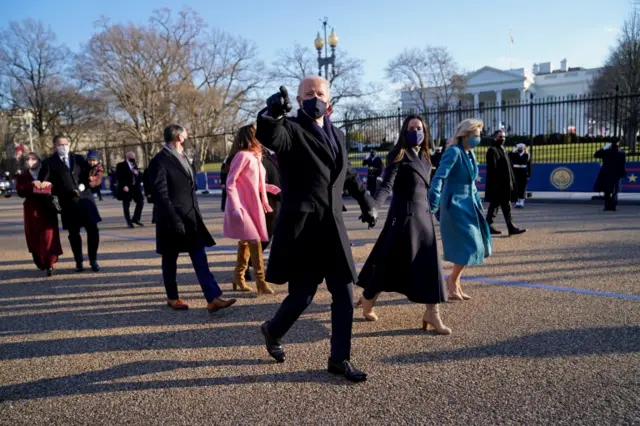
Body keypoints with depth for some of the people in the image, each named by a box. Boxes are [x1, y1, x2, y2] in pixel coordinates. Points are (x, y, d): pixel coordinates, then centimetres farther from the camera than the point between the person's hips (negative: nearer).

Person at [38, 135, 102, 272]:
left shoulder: (79, 158, 13)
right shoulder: (49, 162, 3)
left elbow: (88, 174, 15)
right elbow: (42, 183, -4)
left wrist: (84, 185, -4)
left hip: (85, 198, 2)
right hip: (68, 202, -2)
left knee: (93, 230, -3)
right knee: (74, 233, 5)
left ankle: (93, 260, 10)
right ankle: (79, 262, 18)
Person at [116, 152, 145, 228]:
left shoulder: (135, 165, 19)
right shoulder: (121, 165, -2)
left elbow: (140, 176, 16)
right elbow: (119, 177, -11)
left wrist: (137, 173, -6)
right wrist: (124, 186, -21)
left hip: (136, 187, 6)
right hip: (126, 188, -6)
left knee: (141, 202, 2)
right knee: (126, 205, 1)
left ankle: (135, 219, 14)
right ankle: (129, 222, 9)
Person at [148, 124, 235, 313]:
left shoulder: (182, 157, 14)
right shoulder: (160, 161, -11)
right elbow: (161, 194, -17)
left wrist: (196, 214, 14)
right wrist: (175, 220, -20)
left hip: (190, 217, 7)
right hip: (173, 219, -7)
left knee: (200, 259, 1)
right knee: (170, 260, 9)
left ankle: (213, 299, -2)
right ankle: (172, 298, 24)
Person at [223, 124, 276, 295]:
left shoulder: (255, 155, 12)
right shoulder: (242, 155, -14)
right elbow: (230, 182, -16)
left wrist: (264, 200, 11)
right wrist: (234, 206, -21)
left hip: (253, 205, 9)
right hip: (243, 206, -9)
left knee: (246, 241, 13)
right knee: (254, 241, -10)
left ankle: (238, 277, 25)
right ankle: (261, 281, -5)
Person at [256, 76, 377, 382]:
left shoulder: (337, 134, 16)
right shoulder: (291, 130, -5)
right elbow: (268, 137, -30)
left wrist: (366, 201, 28)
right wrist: (271, 114, -50)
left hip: (332, 228, 6)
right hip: (302, 228, -6)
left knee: (344, 296, 7)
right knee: (302, 294, 3)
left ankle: (340, 359, 23)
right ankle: (273, 331, 35)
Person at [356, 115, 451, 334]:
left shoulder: (424, 157, 12)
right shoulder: (399, 156, -10)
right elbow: (386, 185, -21)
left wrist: (433, 209, 23)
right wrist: (373, 207, -36)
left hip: (423, 215, 7)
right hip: (403, 216, -7)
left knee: (430, 264, 3)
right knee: (390, 263, 2)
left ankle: (431, 313, 10)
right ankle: (367, 301, 23)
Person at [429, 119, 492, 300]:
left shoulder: (470, 153, 10)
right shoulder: (454, 152, -16)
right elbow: (440, 175, -29)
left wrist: (478, 202, 23)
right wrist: (434, 198, -42)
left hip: (468, 204, 9)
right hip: (454, 204, -9)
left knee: (464, 246, 11)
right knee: (469, 245, -9)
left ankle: (454, 282, 23)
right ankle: (453, 280, 9)